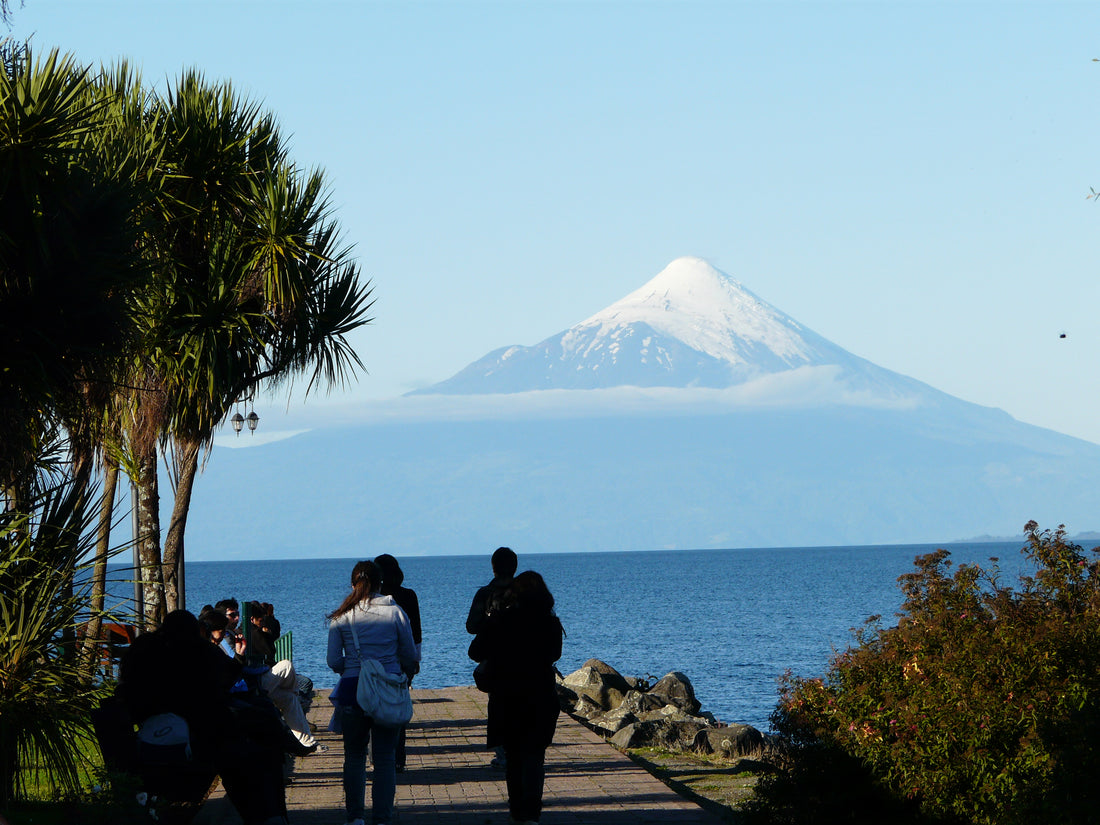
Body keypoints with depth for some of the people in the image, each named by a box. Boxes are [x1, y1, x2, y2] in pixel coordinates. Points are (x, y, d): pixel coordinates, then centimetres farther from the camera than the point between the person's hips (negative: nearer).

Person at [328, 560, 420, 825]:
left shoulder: (341, 616, 0)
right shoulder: (394, 612, -1)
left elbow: (333, 660, 0)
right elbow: (410, 657, 6)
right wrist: (408, 670, 28)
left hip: (352, 691, 0)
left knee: (354, 756, 13)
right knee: (385, 757, 4)